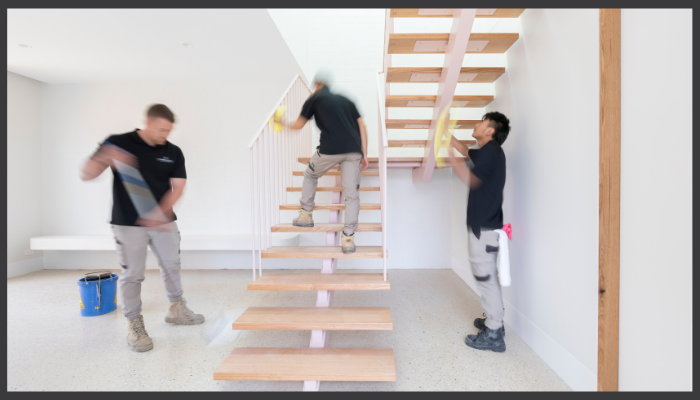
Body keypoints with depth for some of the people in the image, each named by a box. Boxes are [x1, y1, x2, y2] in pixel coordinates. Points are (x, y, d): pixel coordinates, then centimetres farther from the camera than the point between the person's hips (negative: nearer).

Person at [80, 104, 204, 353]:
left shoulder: (173, 153, -1)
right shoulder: (118, 143, -7)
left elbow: (177, 187, -7)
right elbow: (86, 175, -8)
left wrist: (160, 212, -23)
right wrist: (105, 159, -29)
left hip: (163, 222, 4)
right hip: (128, 224, -3)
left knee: (171, 266, 14)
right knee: (132, 274, 1)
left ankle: (176, 309, 34)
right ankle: (135, 326, 18)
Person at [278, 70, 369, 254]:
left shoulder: (314, 99, 14)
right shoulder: (345, 100, 24)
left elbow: (299, 124, 21)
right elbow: (361, 126, 15)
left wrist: (285, 124, 42)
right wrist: (364, 154, 14)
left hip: (330, 149, -3)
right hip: (354, 150, 3)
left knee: (310, 175, 24)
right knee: (351, 193, 4)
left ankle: (305, 215, 31)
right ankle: (348, 238, 4)